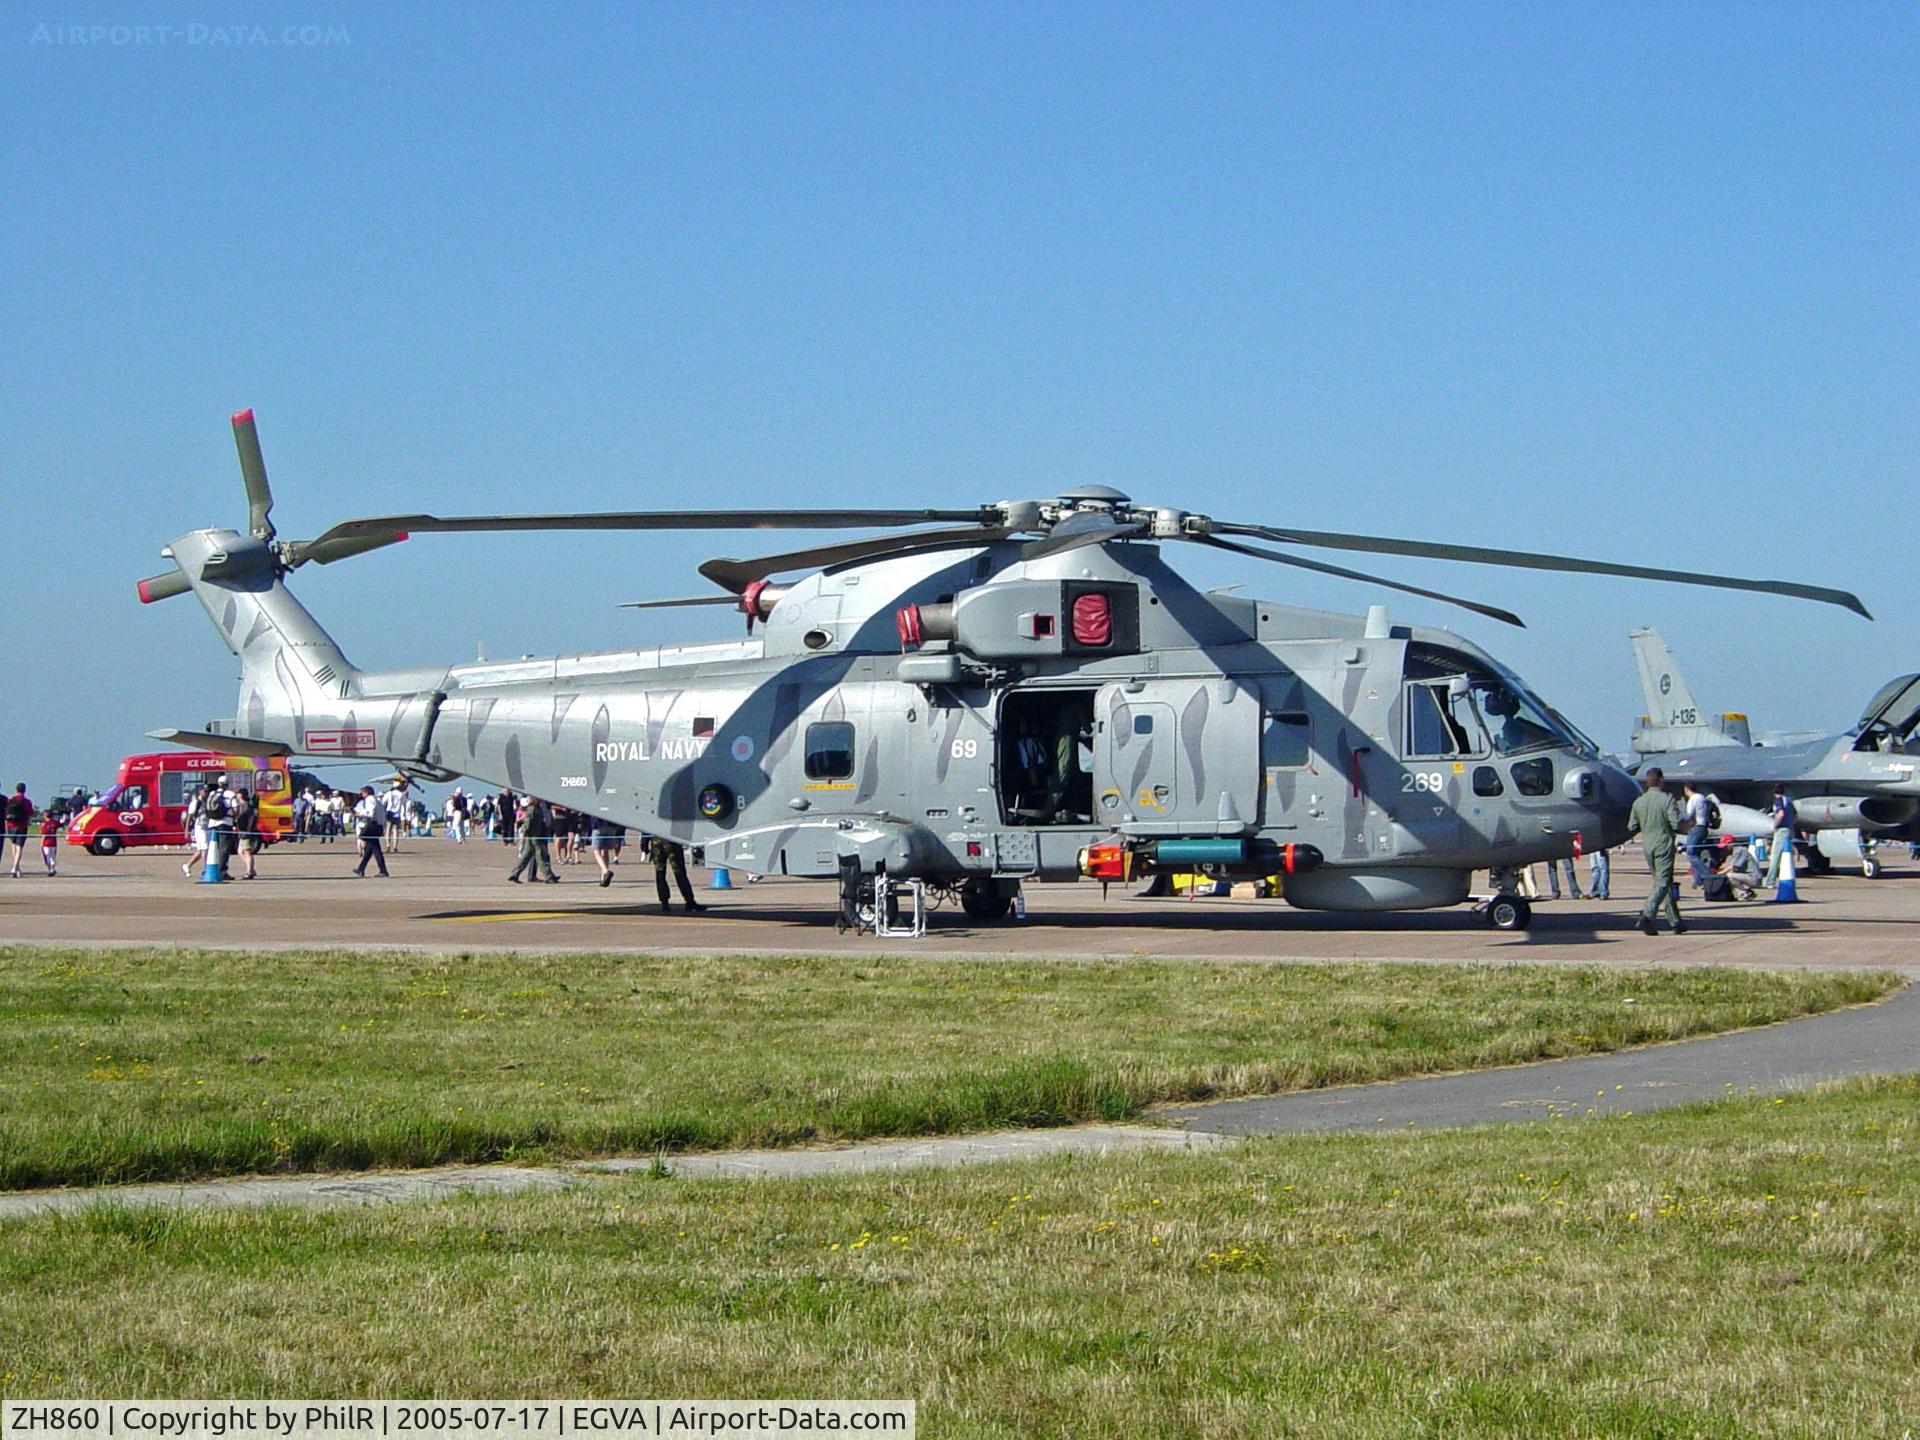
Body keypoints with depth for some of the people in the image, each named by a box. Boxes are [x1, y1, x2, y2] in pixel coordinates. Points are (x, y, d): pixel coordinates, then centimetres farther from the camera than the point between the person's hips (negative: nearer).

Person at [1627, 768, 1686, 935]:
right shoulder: (1667, 799, -11)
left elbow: (1631, 828, 6)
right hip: (1664, 845, -6)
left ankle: (1676, 921, 17)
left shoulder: (1638, 802, 5)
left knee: (1664, 883, 14)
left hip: (1647, 846, 6)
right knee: (1662, 882, -6)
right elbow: (1676, 824, -16)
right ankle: (1647, 914, -25)